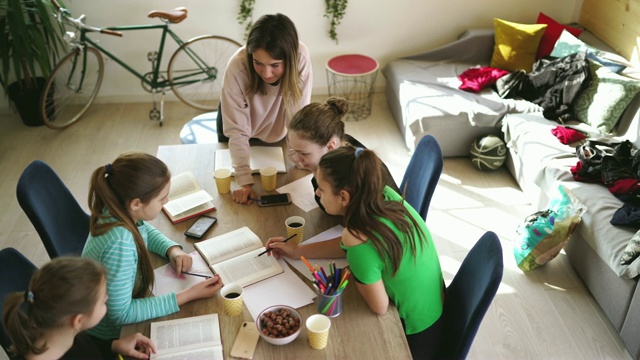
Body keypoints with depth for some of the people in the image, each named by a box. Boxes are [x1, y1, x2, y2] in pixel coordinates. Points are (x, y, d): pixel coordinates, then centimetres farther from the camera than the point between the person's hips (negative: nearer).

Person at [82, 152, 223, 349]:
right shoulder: (120, 244, -39)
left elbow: (145, 231, 7)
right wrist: (188, 295, -30)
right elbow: (120, 315, -30)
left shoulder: (118, 211, -17)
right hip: (113, 335, -6)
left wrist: (173, 249, -12)